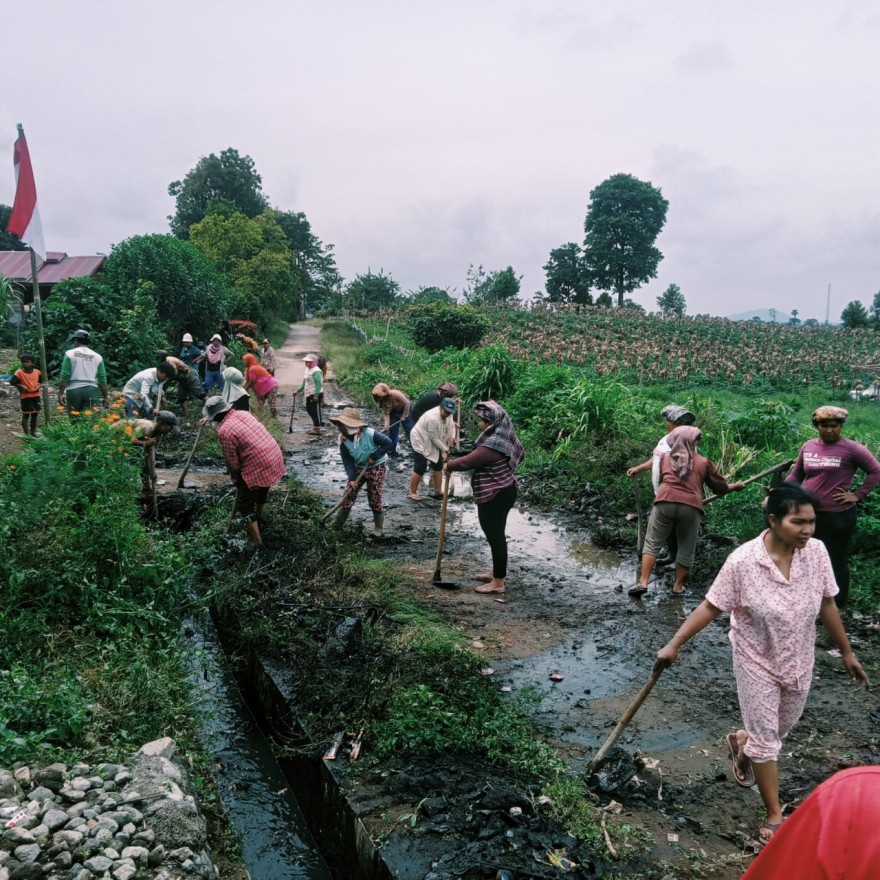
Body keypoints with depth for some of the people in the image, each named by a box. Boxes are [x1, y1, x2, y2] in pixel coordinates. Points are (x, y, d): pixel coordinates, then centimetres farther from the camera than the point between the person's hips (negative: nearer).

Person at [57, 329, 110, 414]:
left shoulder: (70, 354, 3)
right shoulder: (97, 356, 9)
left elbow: (64, 377, -4)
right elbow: (102, 379, 6)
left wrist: (60, 393, -1)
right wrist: (106, 397, 10)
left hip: (74, 390, -1)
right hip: (91, 390, 1)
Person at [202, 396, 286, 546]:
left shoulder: (224, 431, -15)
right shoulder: (244, 414, 6)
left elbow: (232, 462, -8)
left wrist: (236, 479, 10)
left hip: (258, 467, -8)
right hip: (275, 458, 8)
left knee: (244, 505, 9)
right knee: (262, 488, 35)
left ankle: (257, 541, 13)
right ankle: (259, 515, 60)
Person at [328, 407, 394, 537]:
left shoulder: (369, 434, -29)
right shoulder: (343, 439, -16)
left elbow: (388, 443, -23)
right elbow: (347, 461, -13)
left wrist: (374, 456, -23)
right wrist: (351, 478, -23)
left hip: (377, 467, -4)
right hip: (358, 467, 4)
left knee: (375, 498, 0)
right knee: (348, 495, 1)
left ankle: (379, 528, 15)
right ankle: (337, 524, 13)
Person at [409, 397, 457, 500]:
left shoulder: (448, 414, -10)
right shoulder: (433, 418, -35)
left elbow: (451, 425, 11)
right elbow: (434, 438, -28)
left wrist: (452, 437, -8)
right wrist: (445, 449, -18)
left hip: (433, 443, 9)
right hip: (421, 441, -9)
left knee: (438, 465, 11)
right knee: (420, 468, -9)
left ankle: (437, 491, 21)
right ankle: (412, 492, 5)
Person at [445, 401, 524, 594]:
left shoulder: (492, 445, -26)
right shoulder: (506, 437, 5)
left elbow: (467, 461, -21)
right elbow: (521, 454, 22)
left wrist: (449, 465, -4)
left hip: (493, 497, -10)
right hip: (504, 490, 10)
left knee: (495, 536, 0)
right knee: (496, 534, 21)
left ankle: (498, 583, 10)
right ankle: (496, 573, 34)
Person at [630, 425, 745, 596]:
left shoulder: (665, 457, 18)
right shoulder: (703, 462, 13)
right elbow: (720, 487, 22)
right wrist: (735, 486, 41)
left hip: (665, 502, 1)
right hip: (691, 507, -1)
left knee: (653, 543, 7)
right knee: (686, 549, 14)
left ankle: (643, 583, -2)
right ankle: (678, 585, 22)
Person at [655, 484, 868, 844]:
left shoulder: (817, 552, -15)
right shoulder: (743, 561, -26)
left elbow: (827, 605, -1)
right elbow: (710, 607, -18)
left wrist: (847, 653, 7)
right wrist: (674, 644, -19)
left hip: (799, 661, 4)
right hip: (757, 662, -4)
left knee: (782, 727, 23)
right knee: (766, 739, 6)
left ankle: (741, 742, 55)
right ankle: (775, 815, 27)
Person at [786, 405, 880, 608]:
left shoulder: (851, 448, -11)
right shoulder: (808, 447, 4)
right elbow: (795, 476, 11)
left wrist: (857, 495, -11)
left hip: (838, 515, -5)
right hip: (808, 513, 5)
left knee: (836, 561, 9)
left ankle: (837, 606, 25)